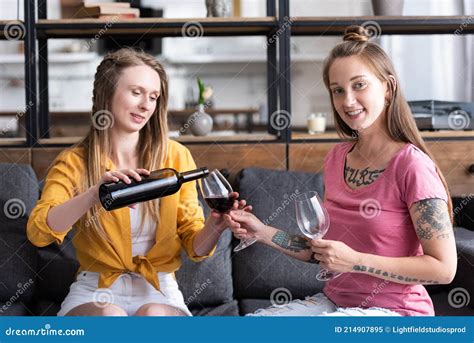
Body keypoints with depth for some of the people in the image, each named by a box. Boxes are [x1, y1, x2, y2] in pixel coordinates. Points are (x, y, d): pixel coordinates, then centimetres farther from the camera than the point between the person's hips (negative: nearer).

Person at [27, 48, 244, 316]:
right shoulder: (74, 162, 1)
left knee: (154, 315, -33)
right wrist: (95, 193, -30)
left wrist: (214, 228, -20)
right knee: (109, 316, -33)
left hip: (159, 293, 0)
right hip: (96, 292, 0)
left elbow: (195, 247, 4)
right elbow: (38, 232, -15)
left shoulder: (176, 156, 2)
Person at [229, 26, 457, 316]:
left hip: (391, 311, -6)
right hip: (334, 301, 6)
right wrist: (264, 233, -1)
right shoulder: (337, 158, 5)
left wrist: (356, 261, -22)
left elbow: (444, 268, -16)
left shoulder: (412, 166, -16)